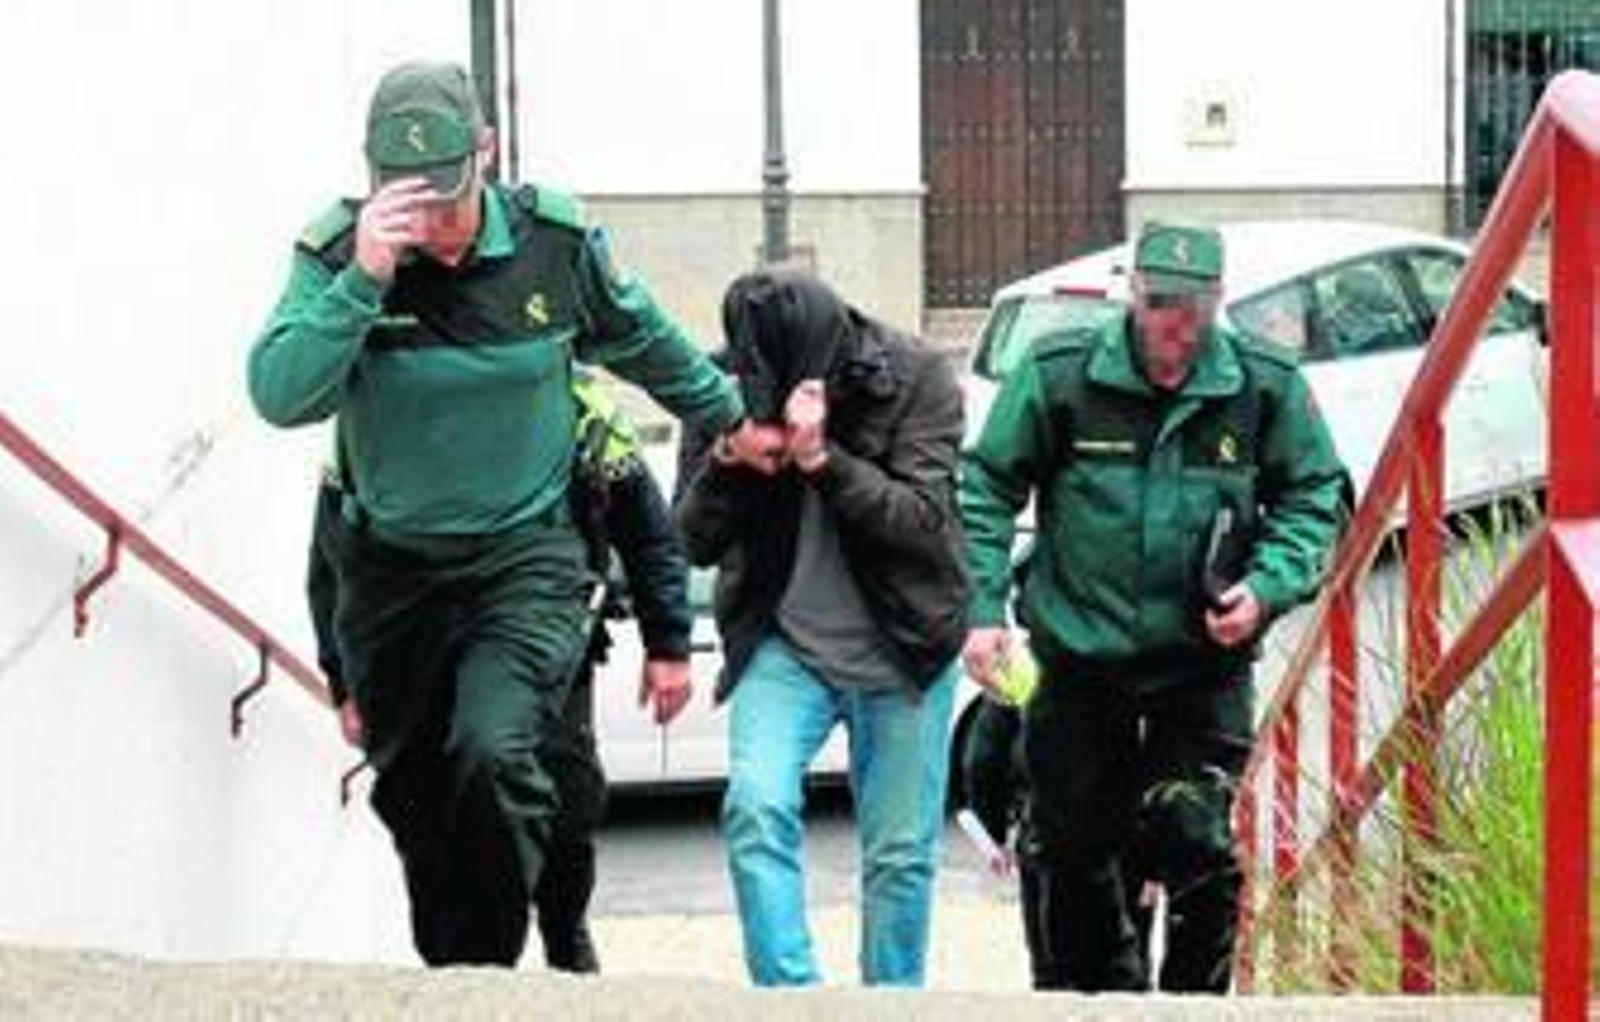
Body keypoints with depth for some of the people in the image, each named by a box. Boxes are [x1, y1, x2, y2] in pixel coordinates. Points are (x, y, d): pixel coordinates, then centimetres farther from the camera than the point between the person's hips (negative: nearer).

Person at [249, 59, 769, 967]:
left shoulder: (555, 238, -8)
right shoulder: (336, 253, -12)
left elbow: (645, 340, 11)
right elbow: (280, 397, -26)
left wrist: (729, 417, 24)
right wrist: (362, 282, -36)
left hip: (525, 556, -2)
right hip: (391, 569, 2)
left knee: (494, 757, -24)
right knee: (412, 793, 13)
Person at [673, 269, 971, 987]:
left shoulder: (916, 381, -11)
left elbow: (926, 522, -18)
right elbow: (696, 544, -3)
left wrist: (822, 459, -30)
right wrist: (725, 463, -23)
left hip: (900, 653, -1)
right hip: (783, 644, 1)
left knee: (900, 851, 3)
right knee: (756, 806, -21)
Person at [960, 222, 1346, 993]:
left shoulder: (1265, 388, -3)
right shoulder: (1057, 376, -7)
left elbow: (1315, 501, 6)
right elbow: (986, 491, 0)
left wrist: (1266, 589, -10)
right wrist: (981, 610, -9)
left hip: (1205, 663, -1)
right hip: (1076, 658, 1)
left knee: (1195, 837, -13)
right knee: (1068, 851, 11)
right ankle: (1095, 991, 31)